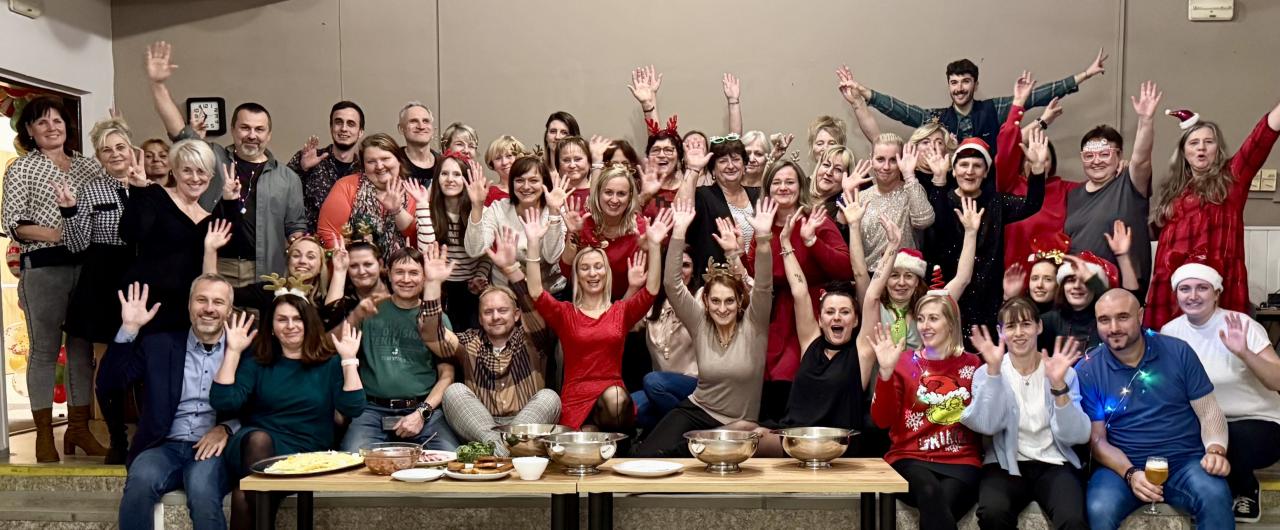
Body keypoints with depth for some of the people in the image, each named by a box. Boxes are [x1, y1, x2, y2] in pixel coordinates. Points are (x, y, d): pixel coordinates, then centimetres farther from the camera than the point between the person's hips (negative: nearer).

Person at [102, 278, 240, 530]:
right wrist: (129, 329, -3)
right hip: (165, 447, 2)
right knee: (141, 480, -31)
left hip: (214, 449, -2)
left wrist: (227, 429, -13)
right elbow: (108, 384, 5)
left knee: (201, 487, -34)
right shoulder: (158, 345, 12)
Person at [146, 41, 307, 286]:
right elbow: (178, 129, 2)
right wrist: (158, 84, -7)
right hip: (212, 269, 0)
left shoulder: (287, 178, 10)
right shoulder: (212, 158, 10)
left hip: (263, 275, 0)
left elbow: (296, 227, 10)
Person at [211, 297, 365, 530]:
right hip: (253, 446, 2)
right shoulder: (256, 363, 12)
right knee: (259, 439, -35)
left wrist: (349, 359, -10)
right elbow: (223, 402, -4)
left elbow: (352, 408, -7)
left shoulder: (330, 363, 8)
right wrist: (233, 351, -2)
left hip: (305, 454, -2)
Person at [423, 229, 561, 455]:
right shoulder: (470, 344, 17)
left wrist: (511, 267, -22)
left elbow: (535, 306, -9)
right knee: (454, 391, -20)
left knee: (549, 397, -25)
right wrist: (433, 283, -9)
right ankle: (494, 443, -39)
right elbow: (433, 336, 0)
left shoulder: (530, 340, 11)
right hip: (478, 427, 1)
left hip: (526, 426, -1)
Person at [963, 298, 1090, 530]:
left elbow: (1075, 436, -8)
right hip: (1006, 465, 0)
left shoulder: (1064, 372, 4)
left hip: (1054, 465, 0)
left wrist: (1058, 385, -21)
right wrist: (994, 370, -23)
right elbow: (987, 426, -16)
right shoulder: (986, 373, 2)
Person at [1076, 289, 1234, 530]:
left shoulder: (1178, 352, 2)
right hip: (1122, 466, -1)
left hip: (1184, 460, 1)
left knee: (1215, 498, -30)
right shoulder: (1087, 371, -2)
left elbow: (1209, 411, 5)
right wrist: (1129, 473, -18)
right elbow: (1096, 438, -1)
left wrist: (1216, 450, -15)